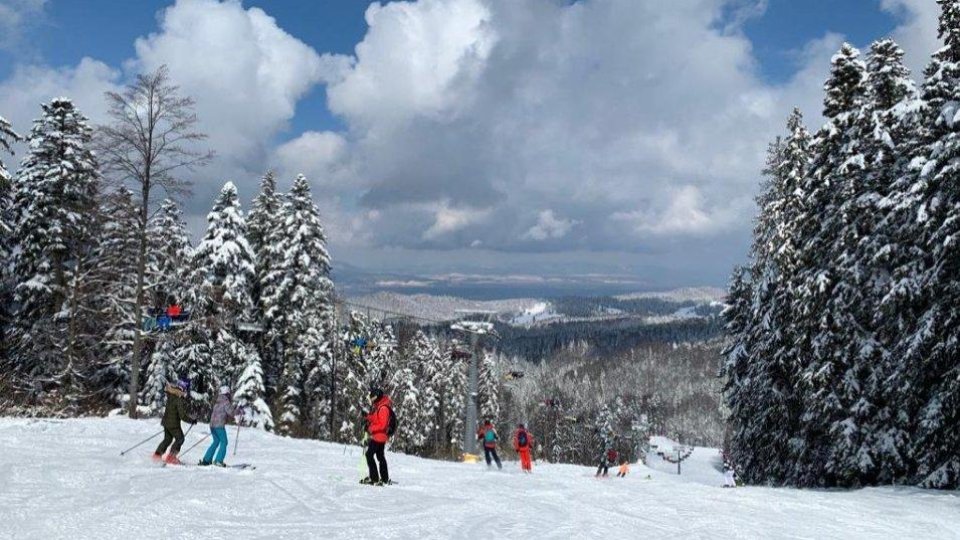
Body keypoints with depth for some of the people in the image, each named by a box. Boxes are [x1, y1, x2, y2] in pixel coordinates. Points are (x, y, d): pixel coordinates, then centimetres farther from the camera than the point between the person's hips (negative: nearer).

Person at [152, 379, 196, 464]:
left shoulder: (171, 395, 1)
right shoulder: (180, 400, -24)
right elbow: (182, 415, -24)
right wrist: (192, 421, -11)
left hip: (166, 421, 8)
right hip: (173, 423, -8)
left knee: (167, 439, 22)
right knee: (180, 439, 6)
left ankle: (157, 454, 23)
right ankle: (171, 457, 4)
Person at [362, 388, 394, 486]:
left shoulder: (383, 408, -20)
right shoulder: (377, 406, 12)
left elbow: (382, 424, -25)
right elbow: (374, 418, 21)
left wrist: (371, 429, -20)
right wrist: (367, 418, 2)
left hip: (379, 436, -10)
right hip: (377, 436, 10)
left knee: (369, 455, -10)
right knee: (380, 456, 17)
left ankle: (374, 479, -11)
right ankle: (385, 479, 27)